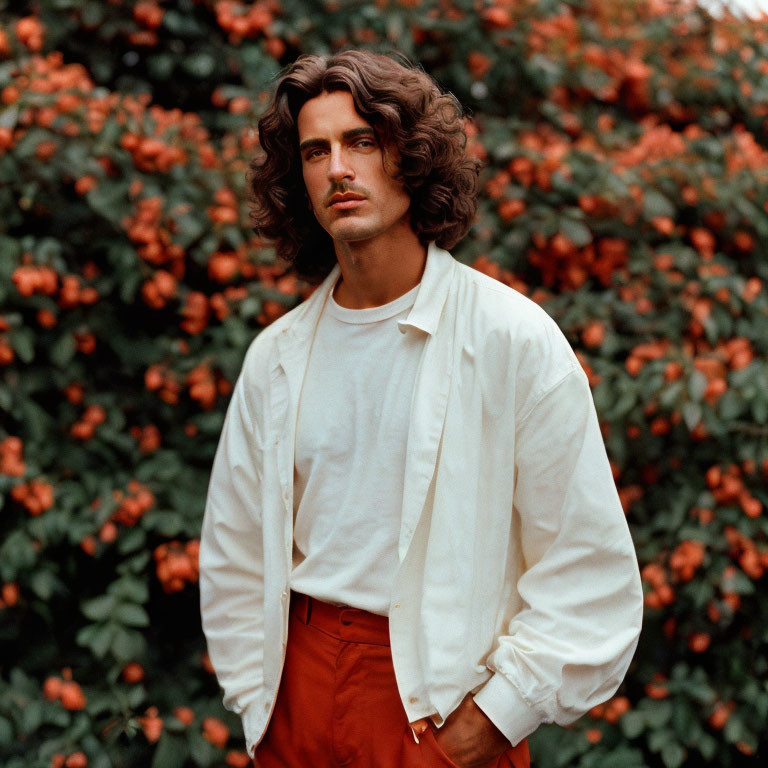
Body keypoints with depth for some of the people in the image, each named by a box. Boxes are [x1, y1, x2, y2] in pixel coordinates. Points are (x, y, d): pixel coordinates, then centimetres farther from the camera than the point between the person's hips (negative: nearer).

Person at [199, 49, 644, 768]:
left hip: (442, 706, -4)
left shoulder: (513, 338, -9)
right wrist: (258, 707, 4)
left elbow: (592, 575, -10)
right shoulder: (276, 357, 4)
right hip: (301, 687, 4)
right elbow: (233, 560, 12)